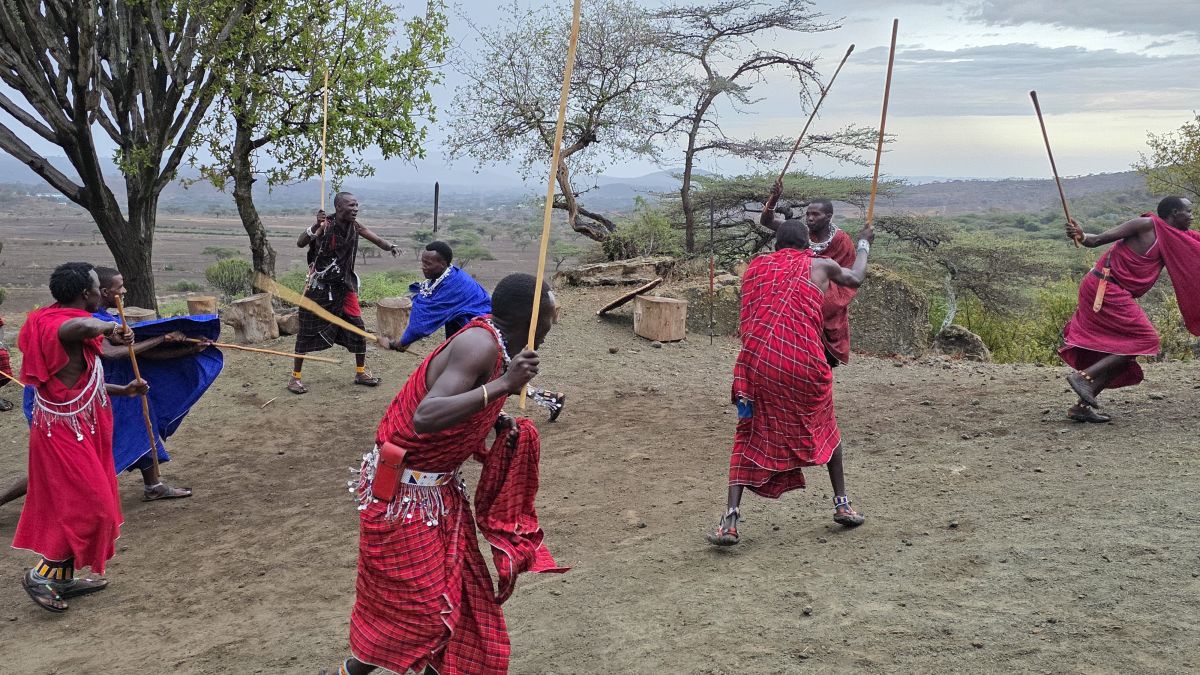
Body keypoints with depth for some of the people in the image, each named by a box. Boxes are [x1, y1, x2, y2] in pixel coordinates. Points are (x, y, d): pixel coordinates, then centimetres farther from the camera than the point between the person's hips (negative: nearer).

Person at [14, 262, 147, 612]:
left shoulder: (56, 321, 12)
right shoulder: (62, 325, -21)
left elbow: (78, 382, 20)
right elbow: (83, 326, -51)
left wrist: (123, 390, 22)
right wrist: (111, 327, -39)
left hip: (73, 432, 10)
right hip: (68, 435, -10)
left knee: (72, 505, 17)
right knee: (88, 507, -3)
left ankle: (63, 578, 26)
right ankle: (43, 574, 5)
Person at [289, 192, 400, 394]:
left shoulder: (355, 226, -2)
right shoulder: (325, 226, -17)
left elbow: (376, 239, -9)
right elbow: (300, 243, -26)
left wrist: (391, 246, -30)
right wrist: (315, 227, -41)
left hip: (344, 287, 5)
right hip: (319, 288, -5)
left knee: (357, 328, 4)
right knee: (307, 332, 2)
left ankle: (361, 373, 19)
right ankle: (295, 377, 13)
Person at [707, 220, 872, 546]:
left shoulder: (755, 267, 17)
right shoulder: (819, 266, 13)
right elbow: (856, 278, 32)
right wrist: (864, 243, 49)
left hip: (756, 360, 1)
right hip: (803, 363, -1)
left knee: (749, 438, 12)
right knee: (825, 429, 24)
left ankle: (731, 519, -3)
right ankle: (842, 504, 32)